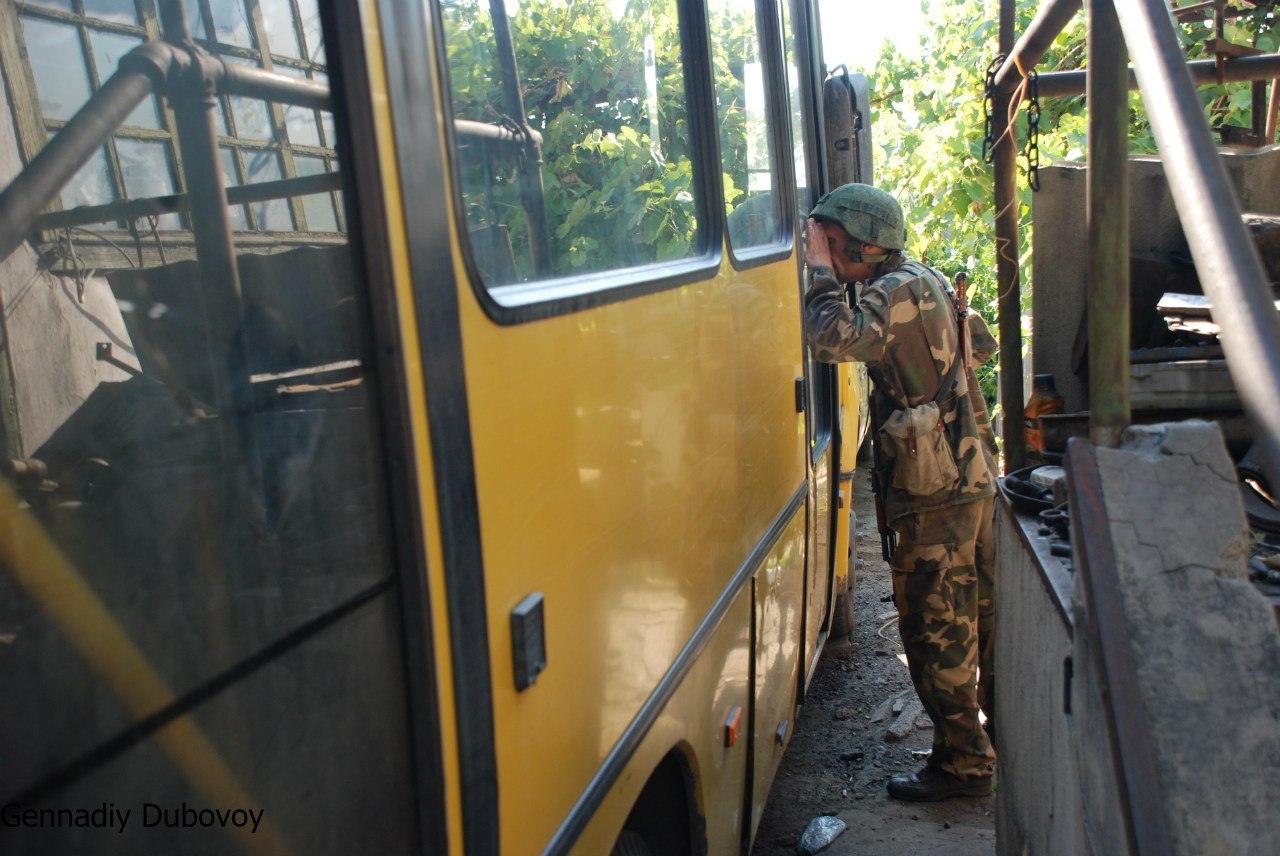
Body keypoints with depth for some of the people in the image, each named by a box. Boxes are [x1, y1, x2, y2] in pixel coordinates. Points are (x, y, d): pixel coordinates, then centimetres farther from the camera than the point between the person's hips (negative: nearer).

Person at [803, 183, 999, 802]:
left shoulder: (898, 290, -16)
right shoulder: (926, 281, 12)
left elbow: (834, 339, -33)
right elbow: (982, 346, 24)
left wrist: (821, 271, -19)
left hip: (934, 490, -10)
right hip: (973, 474, 10)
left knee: (934, 627, 0)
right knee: (981, 609, 20)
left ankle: (963, 762, 9)